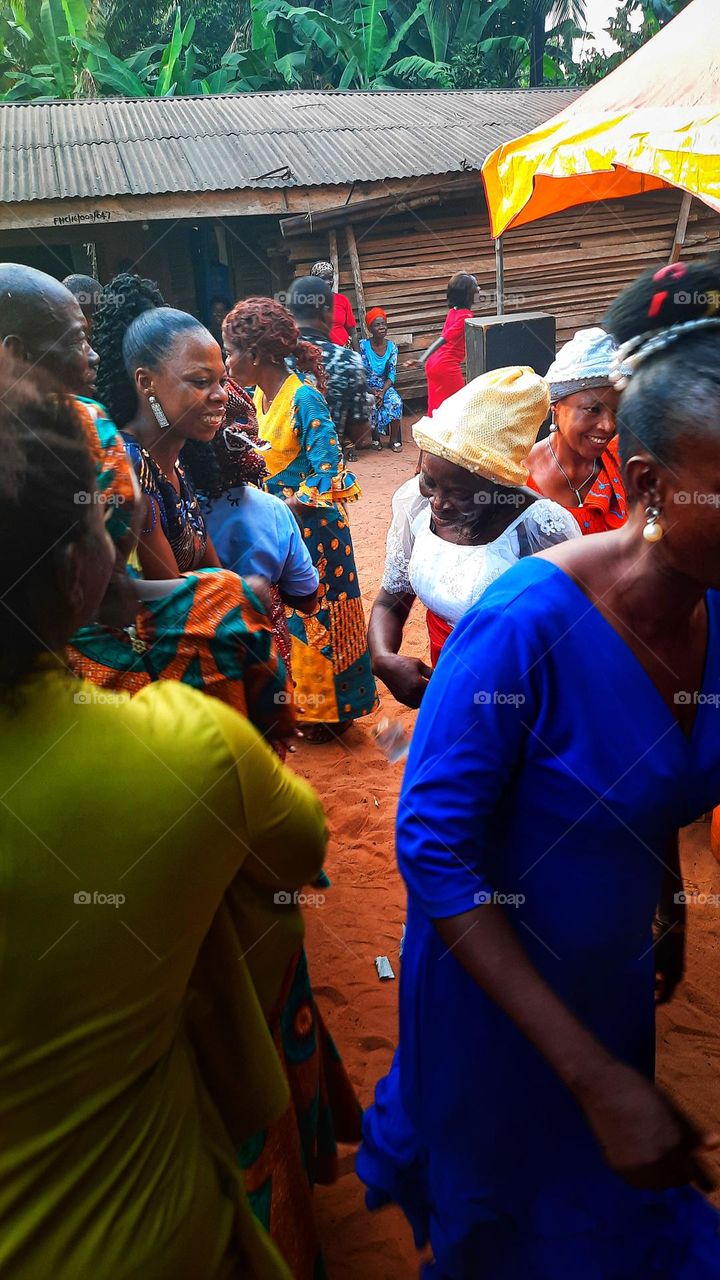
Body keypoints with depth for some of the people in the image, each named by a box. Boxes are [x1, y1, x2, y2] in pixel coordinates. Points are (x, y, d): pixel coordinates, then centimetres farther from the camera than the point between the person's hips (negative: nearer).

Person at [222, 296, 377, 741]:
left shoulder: (304, 397, -19)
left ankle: (329, 709, 21)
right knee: (284, 613, 15)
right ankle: (300, 702, 31)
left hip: (311, 522, -8)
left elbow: (327, 471, -21)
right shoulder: (261, 395, 5)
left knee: (315, 612, 4)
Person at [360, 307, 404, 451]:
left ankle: (394, 439, -13)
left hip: (385, 386, 2)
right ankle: (375, 437, -9)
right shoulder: (362, 346, -9)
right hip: (366, 387, -2)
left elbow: (392, 374, -3)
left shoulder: (391, 347, -1)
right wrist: (372, 392, -22)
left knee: (396, 402, -27)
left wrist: (382, 392, -20)